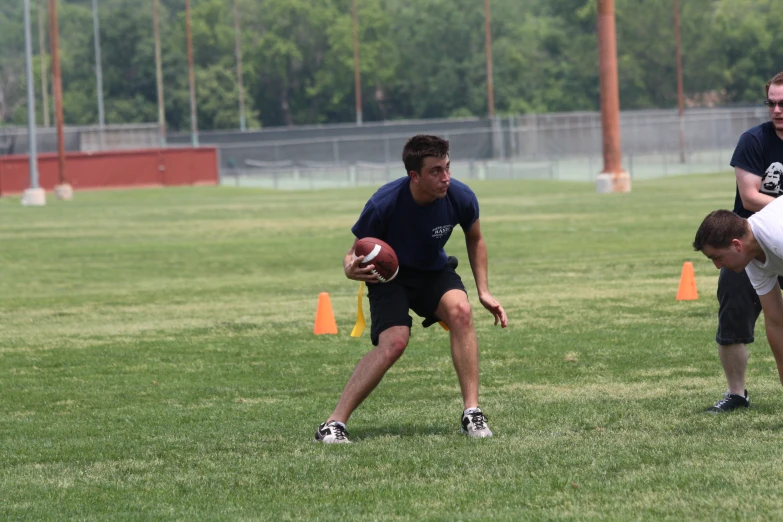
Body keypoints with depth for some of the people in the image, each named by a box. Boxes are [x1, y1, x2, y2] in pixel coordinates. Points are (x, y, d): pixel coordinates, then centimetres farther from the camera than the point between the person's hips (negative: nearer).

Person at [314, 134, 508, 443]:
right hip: (389, 275, -3)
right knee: (393, 342, -27)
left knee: (460, 310, -28)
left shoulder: (461, 198, -20)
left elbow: (475, 240, 3)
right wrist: (351, 269, -40)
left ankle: (471, 412, -21)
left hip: (434, 271, 3)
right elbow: (355, 253, -16)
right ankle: (334, 423, -22)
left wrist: (483, 291, -1)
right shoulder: (384, 205, -30)